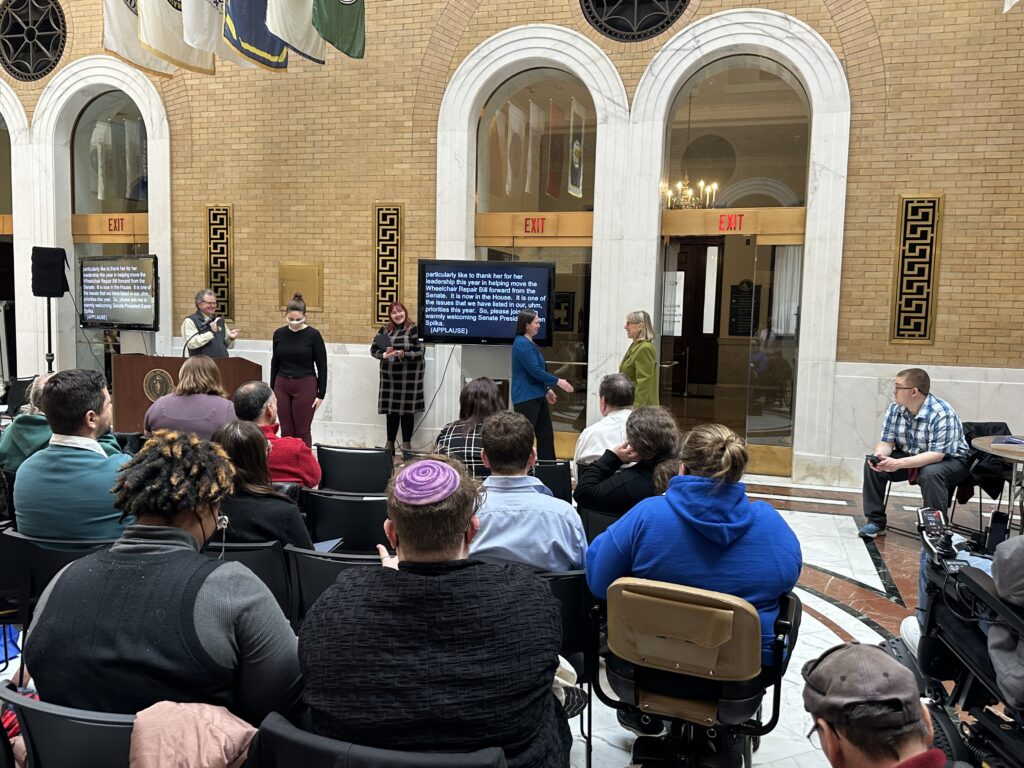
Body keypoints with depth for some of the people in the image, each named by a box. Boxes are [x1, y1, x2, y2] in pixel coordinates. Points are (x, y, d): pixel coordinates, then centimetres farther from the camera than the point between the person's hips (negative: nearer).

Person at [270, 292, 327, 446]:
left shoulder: (313, 335, -9)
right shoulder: (279, 334, 2)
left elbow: (322, 366, -7)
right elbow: (275, 363, 11)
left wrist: (321, 393, -8)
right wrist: (272, 389, 11)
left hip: (305, 386, -4)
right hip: (282, 386, 4)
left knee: (302, 431, 2)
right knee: (286, 431, 8)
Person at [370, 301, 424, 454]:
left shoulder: (413, 329, -6)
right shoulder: (385, 329, 6)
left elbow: (420, 352, -10)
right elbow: (373, 348, 6)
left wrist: (403, 354, -24)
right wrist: (383, 355, -14)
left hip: (409, 376, -4)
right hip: (389, 376, 4)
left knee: (407, 410, 2)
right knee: (391, 410, 9)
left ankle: (406, 443, 14)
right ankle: (390, 443, 20)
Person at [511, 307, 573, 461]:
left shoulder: (530, 343, 14)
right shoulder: (521, 344, -17)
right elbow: (535, 371, -20)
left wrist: (547, 390, 19)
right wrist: (557, 381, -14)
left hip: (537, 396, 10)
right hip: (525, 398, -10)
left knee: (546, 433, 12)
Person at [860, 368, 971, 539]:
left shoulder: (942, 414, -27)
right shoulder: (895, 409, -7)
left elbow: (937, 455, -31)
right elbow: (887, 442, -4)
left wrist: (899, 464, -41)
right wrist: (879, 455, -29)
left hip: (948, 460, -6)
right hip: (910, 458, 6)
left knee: (930, 474, -38)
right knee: (871, 465, -13)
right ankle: (876, 522, -5)